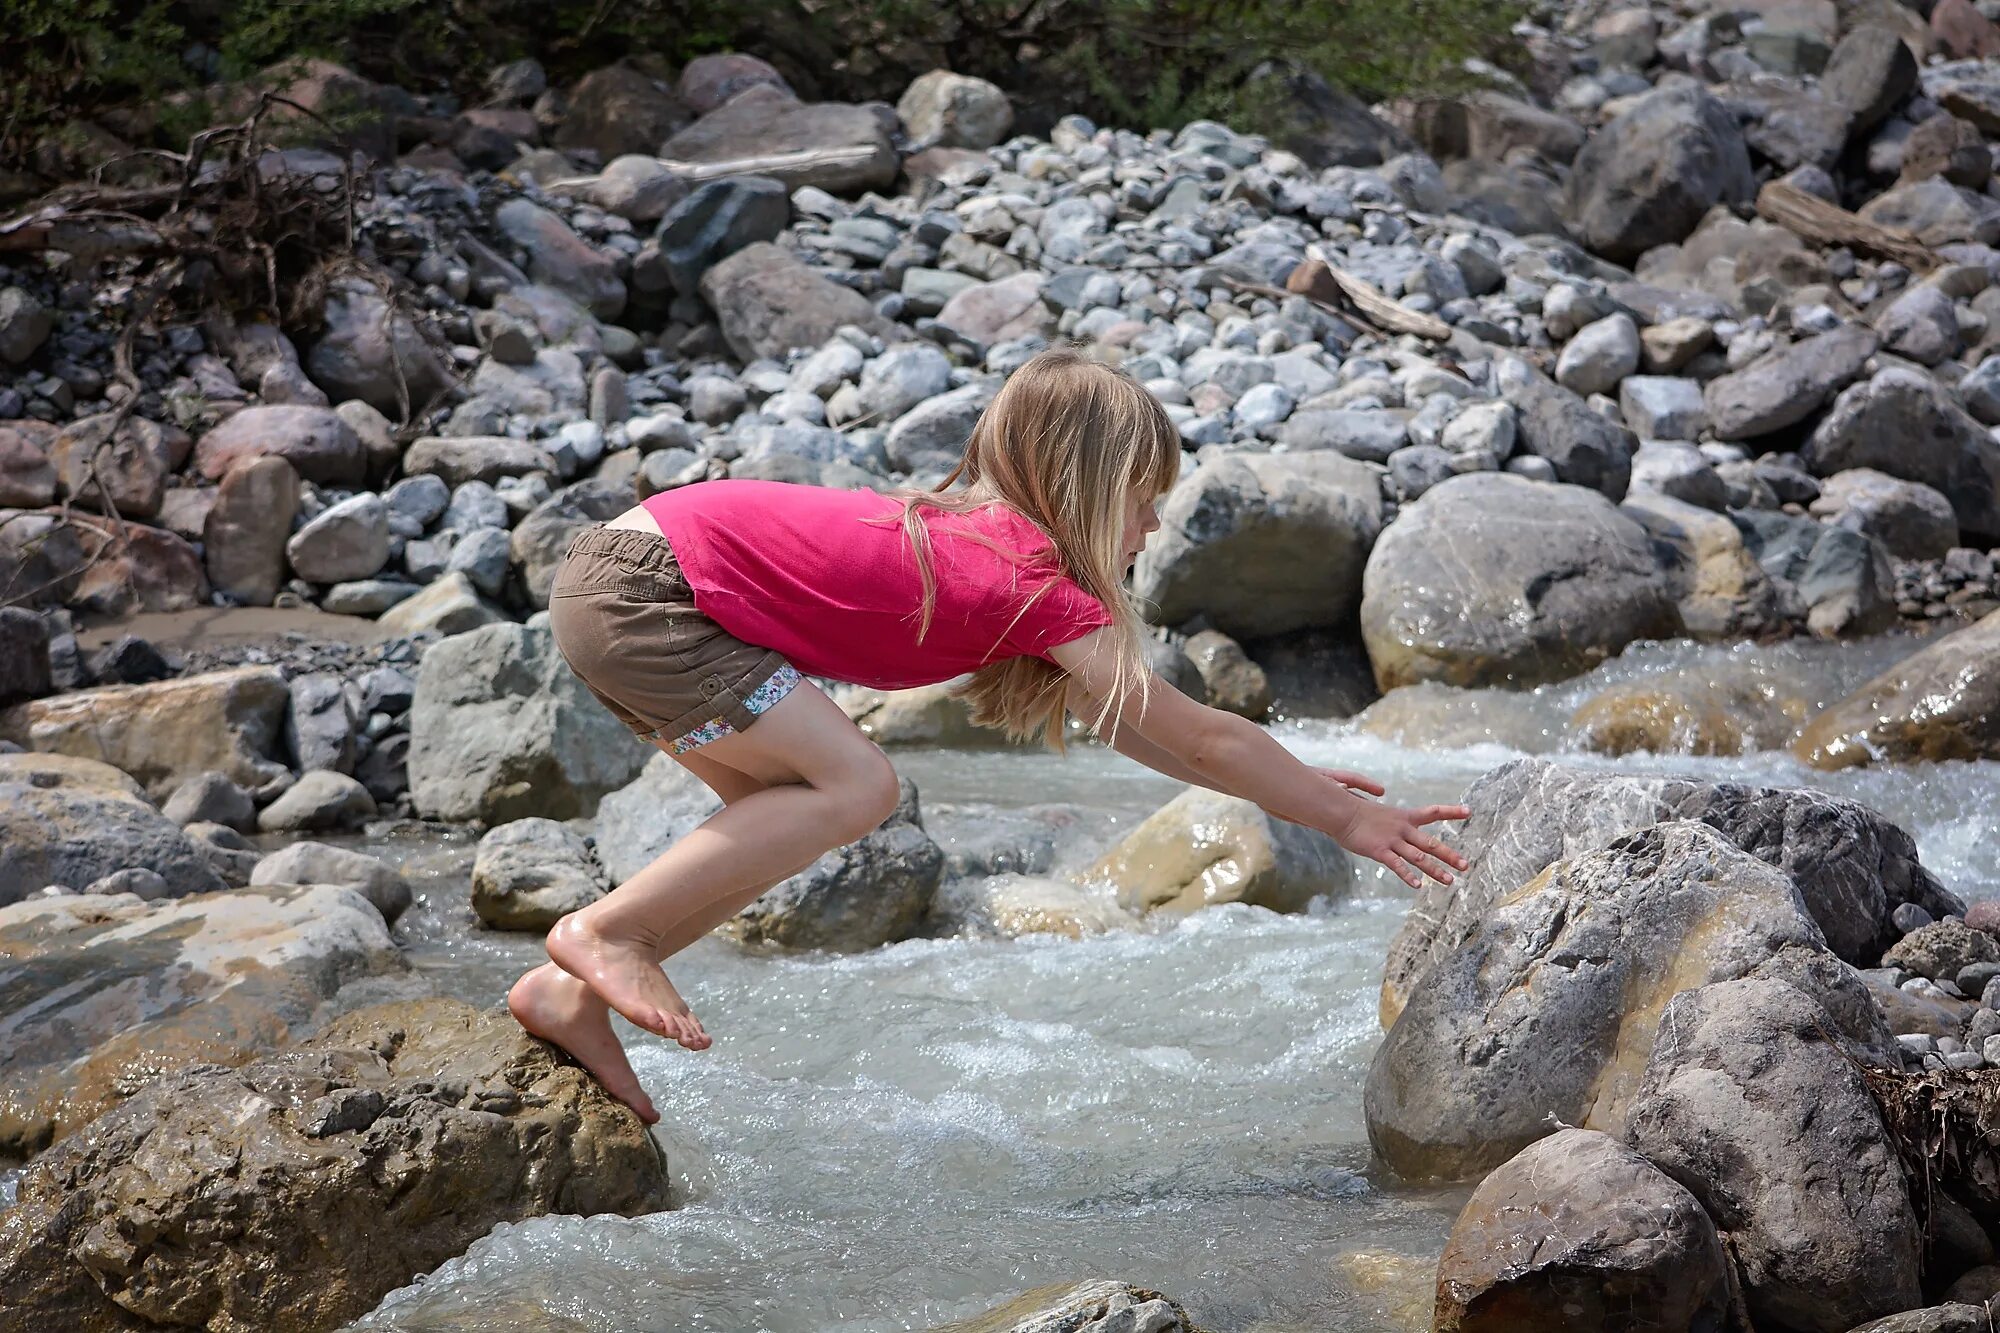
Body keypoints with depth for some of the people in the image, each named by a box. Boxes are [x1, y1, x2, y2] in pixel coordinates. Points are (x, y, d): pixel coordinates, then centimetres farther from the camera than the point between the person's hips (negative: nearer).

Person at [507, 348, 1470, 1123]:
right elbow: (1199, 738, -4)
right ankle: (606, 928, -7)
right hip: (644, 589, -10)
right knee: (853, 785, -11)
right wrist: (1340, 817, 5)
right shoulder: (1044, 588, -12)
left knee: (787, 812, 13)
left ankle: (571, 992, 11)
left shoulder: (973, 528, 14)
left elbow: (1119, 724, 23)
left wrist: (1285, 782, 24)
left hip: (619, 572, 10)